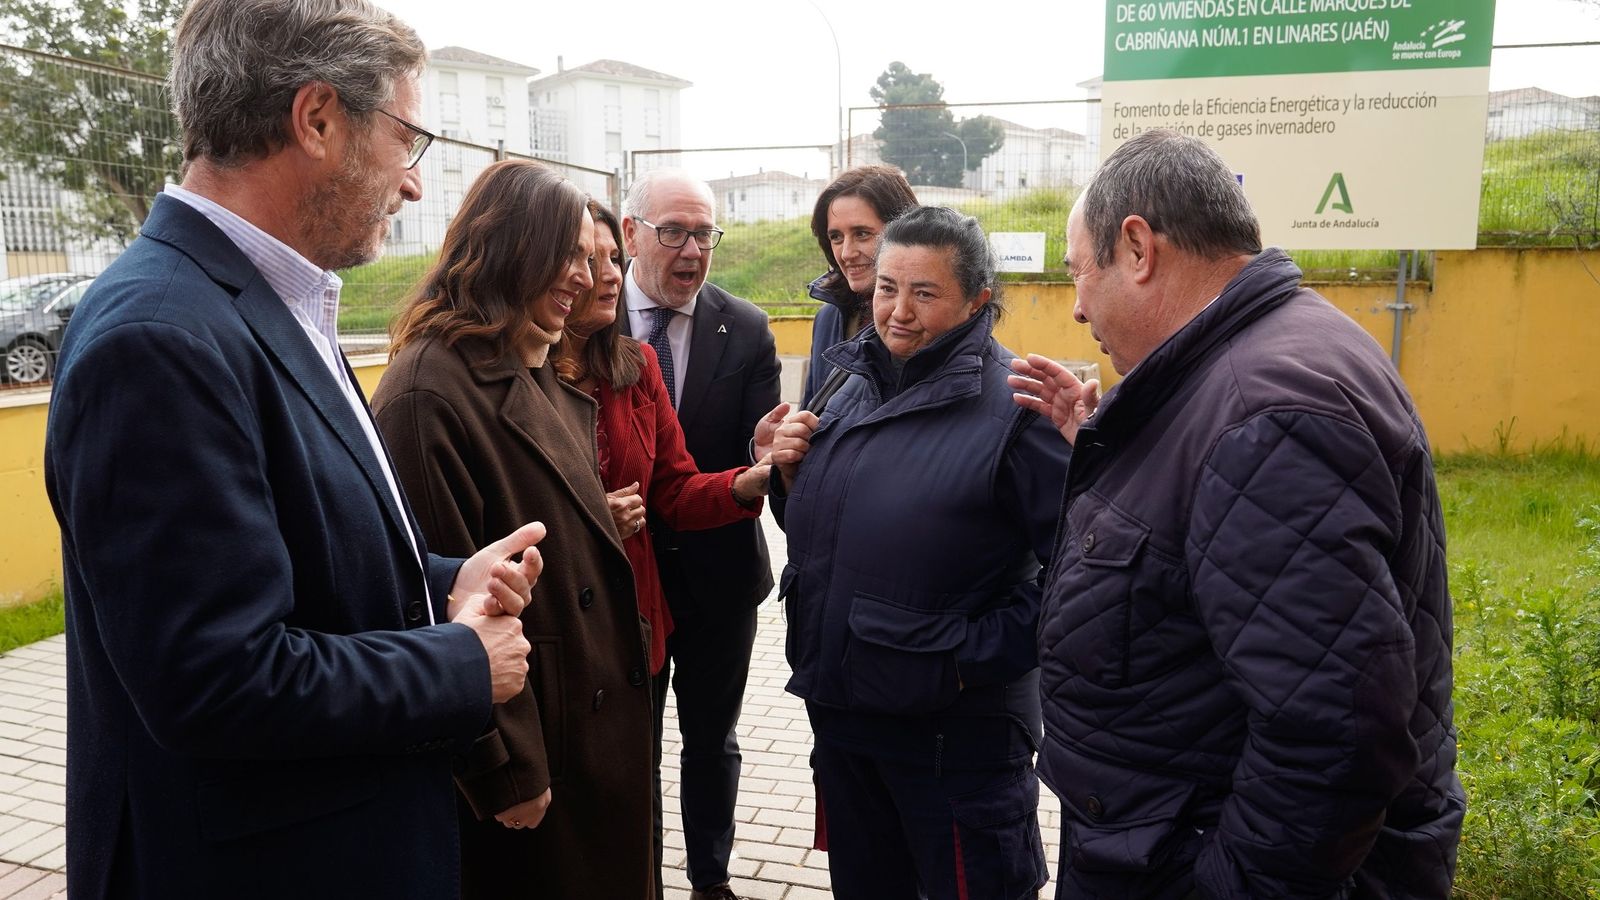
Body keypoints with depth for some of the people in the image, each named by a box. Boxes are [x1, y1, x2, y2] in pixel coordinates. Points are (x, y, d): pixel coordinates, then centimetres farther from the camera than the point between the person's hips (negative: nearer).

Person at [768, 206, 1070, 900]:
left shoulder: (1014, 406, -17)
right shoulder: (853, 387, 6)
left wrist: (982, 654, -19)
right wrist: (791, 473, -4)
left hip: (957, 727, -6)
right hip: (839, 706, 7)